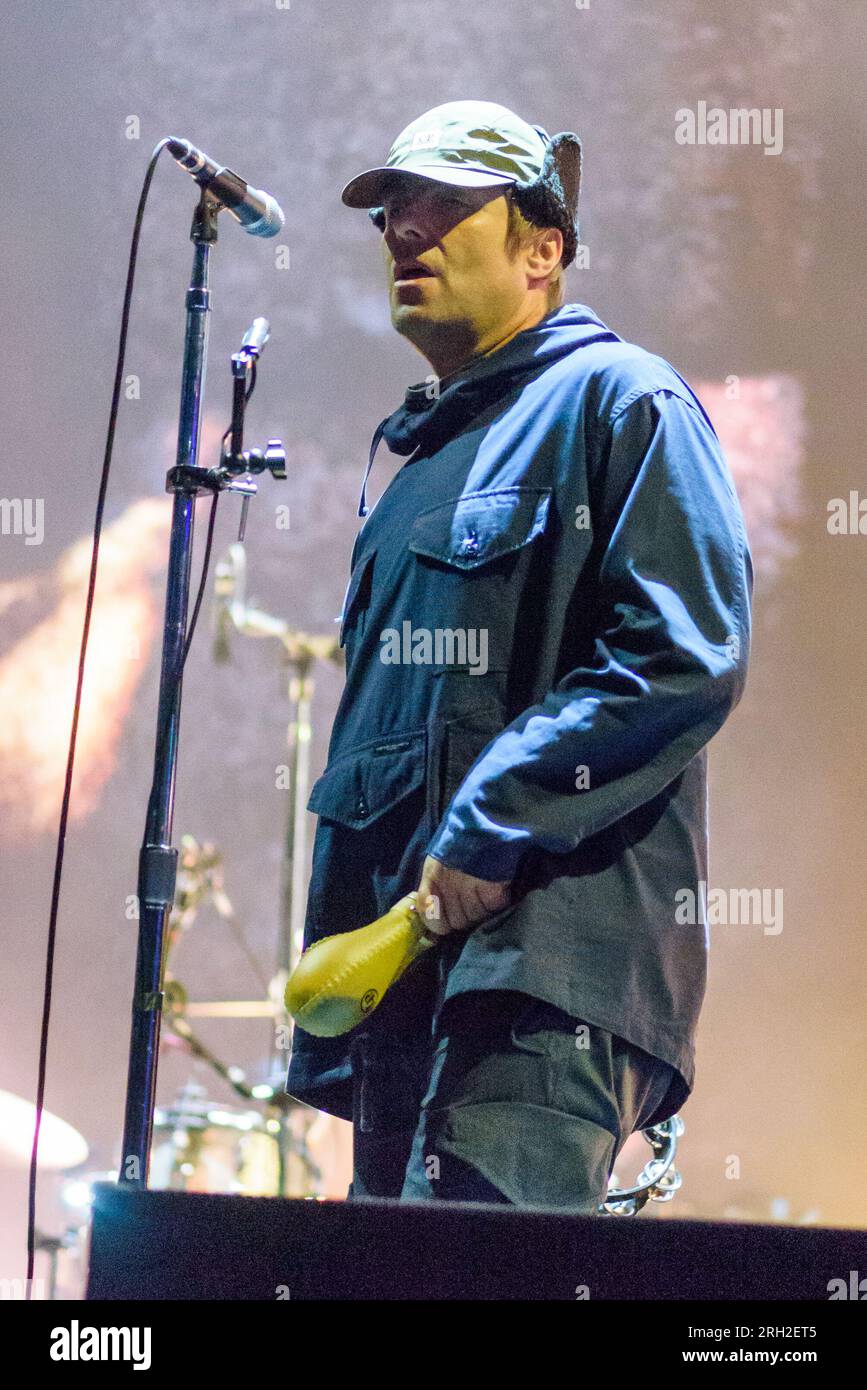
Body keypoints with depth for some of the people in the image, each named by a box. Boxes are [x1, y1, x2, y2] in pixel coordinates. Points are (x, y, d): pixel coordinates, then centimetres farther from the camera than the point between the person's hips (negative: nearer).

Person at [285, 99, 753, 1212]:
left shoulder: (618, 400, 0)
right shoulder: (425, 457, 28)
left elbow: (687, 658, -14)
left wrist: (490, 830, -19)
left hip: (541, 953, -9)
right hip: (402, 965, 9)